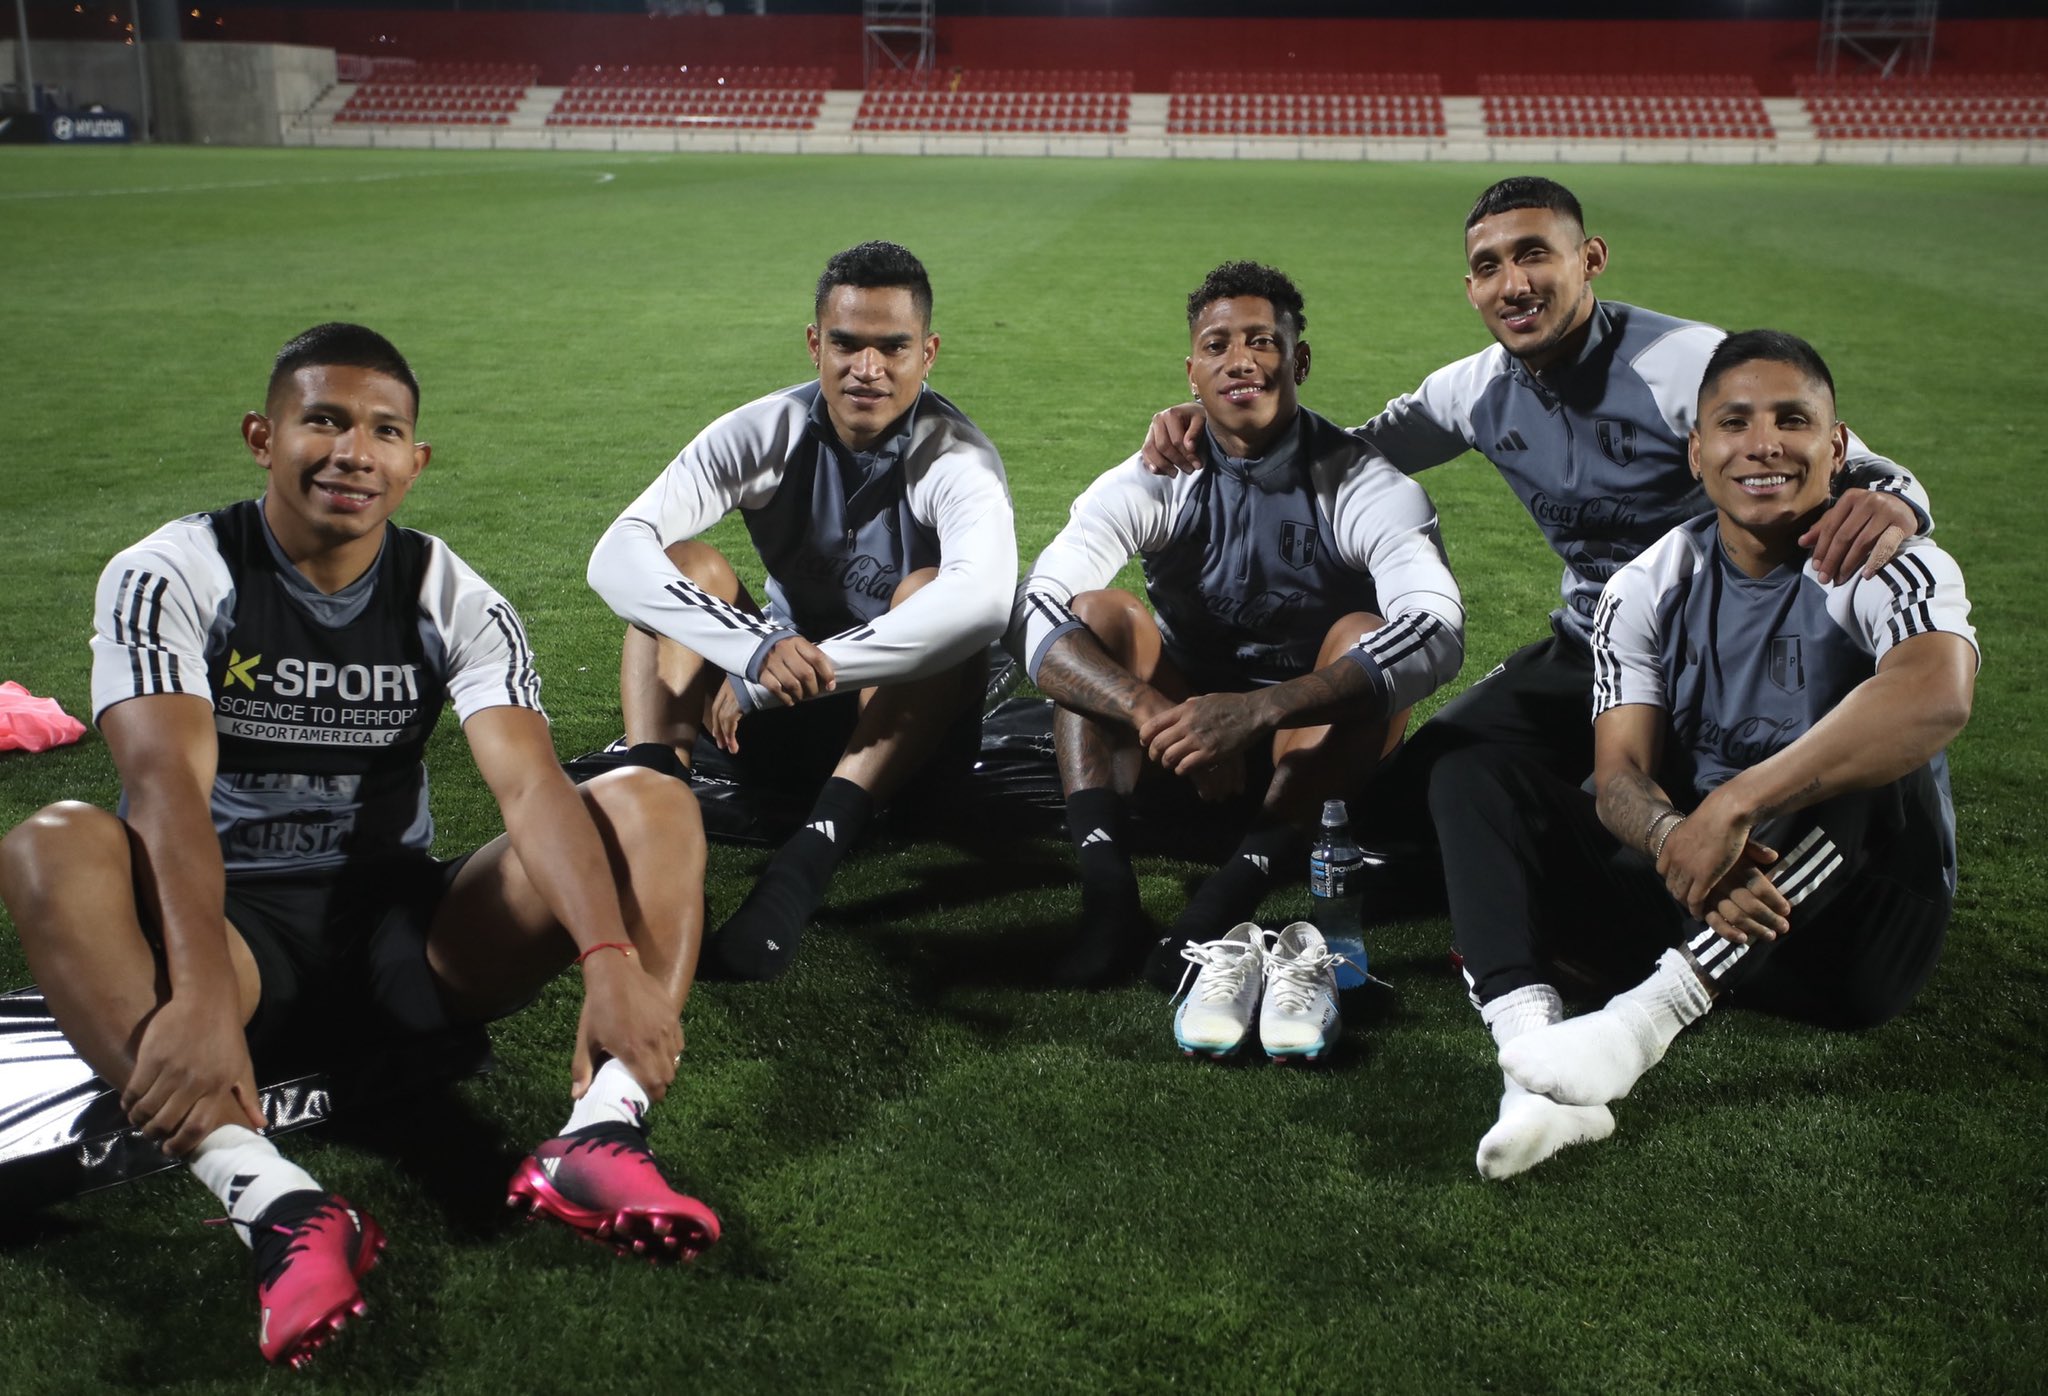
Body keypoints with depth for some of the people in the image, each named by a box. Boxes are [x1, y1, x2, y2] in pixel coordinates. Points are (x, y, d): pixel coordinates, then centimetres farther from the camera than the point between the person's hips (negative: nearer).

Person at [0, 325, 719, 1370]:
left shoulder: (455, 602, 0)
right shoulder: (169, 577, -7)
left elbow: (532, 786, -16)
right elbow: (166, 783, -24)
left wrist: (612, 963, -35)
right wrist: (202, 996, -42)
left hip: (404, 925, 3)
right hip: (232, 932, -2)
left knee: (654, 802, -15)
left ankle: (601, 1133, -39)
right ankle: (272, 1201, -48)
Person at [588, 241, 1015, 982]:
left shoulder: (954, 458, -18)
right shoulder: (764, 433, -10)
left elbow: (984, 598, -41)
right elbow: (616, 557, -24)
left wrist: (800, 671, -41)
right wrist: (759, 650, -41)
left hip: (911, 727, -3)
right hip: (783, 716, 3)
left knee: (929, 591, -32)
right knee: (685, 564, -19)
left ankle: (806, 861, -44)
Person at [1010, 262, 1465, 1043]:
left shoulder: (1366, 491, -13)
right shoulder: (1153, 487, -7)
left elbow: (1437, 635, -31)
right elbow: (1035, 614, -21)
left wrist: (1259, 708, -44)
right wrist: (1152, 712, -41)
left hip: (1320, 752, -2)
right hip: (1186, 741, 2)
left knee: (1363, 635, -29)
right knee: (1094, 612, -21)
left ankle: (1227, 902, -41)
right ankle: (1108, 893, -39)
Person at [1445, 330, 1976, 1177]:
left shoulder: (1889, 565, -9)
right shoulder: (1647, 590, 4)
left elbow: (1937, 699, -33)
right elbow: (1621, 776, -7)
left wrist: (1731, 806, -39)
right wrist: (1676, 842, -32)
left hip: (1857, 937, -4)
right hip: (1690, 908, 4)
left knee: (1863, 767, -33)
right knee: (1478, 775, -11)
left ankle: (1649, 1015, -36)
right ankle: (1535, 1058, -36)